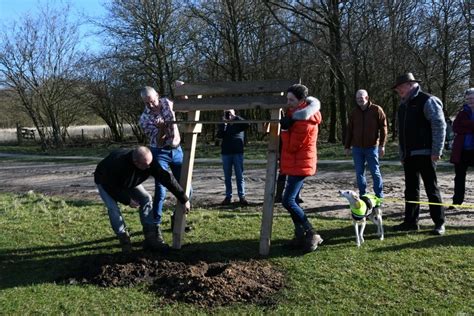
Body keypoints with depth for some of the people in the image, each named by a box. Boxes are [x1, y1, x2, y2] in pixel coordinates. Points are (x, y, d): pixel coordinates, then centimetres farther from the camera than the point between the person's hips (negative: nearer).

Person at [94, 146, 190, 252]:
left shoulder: (149, 163, -32)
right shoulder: (118, 164, -45)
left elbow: (166, 178, -27)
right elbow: (111, 187, -32)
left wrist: (184, 199, -24)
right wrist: (127, 200, -30)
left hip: (128, 182, 5)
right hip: (105, 182, -4)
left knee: (146, 199, -10)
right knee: (113, 207, -26)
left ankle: (151, 238, -8)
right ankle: (124, 239, -9)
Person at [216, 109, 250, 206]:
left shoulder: (238, 122, 7)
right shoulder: (222, 125, 10)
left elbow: (247, 125, -14)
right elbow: (219, 135, -6)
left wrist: (236, 117, -13)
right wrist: (224, 123, -12)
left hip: (238, 152, -2)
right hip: (226, 153, 2)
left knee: (240, 176, -1)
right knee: (227, 176, 6)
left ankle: (242, 196, 2)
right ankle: (228, 197, 12)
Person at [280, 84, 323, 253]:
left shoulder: (304, 121, -22)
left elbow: (291, 147, -19)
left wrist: (285, 129, -13)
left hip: (300, 165, -10)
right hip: (296, 164, 10)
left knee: (288, 201, -12)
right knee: (291, 200, 12)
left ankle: (311, 234, -4)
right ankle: (300, 236, 19)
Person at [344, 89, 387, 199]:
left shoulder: (376, 110, -2)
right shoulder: (354, 112, 9)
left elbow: (383, 128, -4)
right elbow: (349, 130, 13)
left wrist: (382, 145, -10)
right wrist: (347, 146, 11)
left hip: (372, 147, -4)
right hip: (357, 148, 4)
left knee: (375, 172, 2)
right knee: (359, 172, 7)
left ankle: (379, 196, 12)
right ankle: (362, 196, 16)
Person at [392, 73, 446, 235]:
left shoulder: (427, 101, -7)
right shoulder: (403, 106, 18)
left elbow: (439, 126, -13)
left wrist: (436, 151, -17)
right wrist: (402, 154, 18)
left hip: (425, 154, -8)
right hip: (409, 155, 8)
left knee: (432, 188, -2)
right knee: (411, 189, 11)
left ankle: (439, 223, 7)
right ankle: (411, 221, 18)